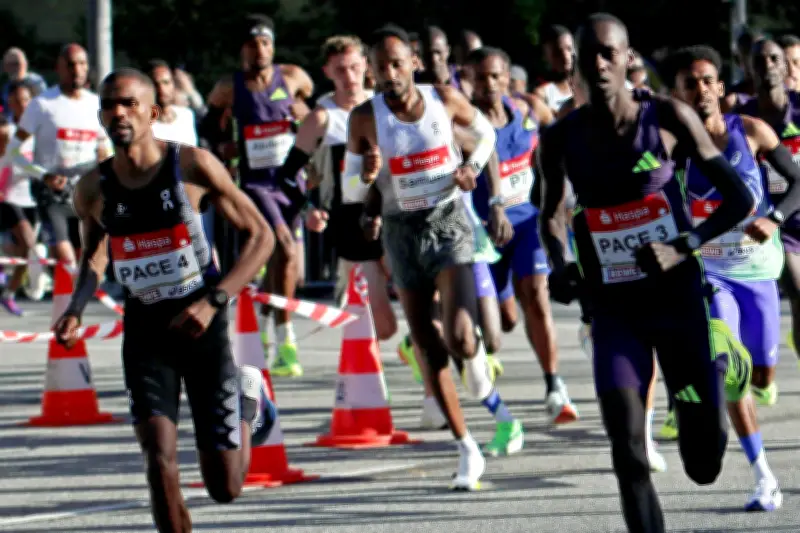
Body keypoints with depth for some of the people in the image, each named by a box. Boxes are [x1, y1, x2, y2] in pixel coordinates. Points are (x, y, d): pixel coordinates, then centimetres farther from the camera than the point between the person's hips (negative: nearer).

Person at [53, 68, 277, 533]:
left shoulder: (192, 165, -11)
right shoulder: (94, 189, -2)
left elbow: (262, 236, -7)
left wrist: (213, 301, -18)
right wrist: (76, 309, -2)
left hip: (201, 325, -2)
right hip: (145, 331, 2)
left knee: (225, 487, 4)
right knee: (160, 459, -17)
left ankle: (249, 396, 36)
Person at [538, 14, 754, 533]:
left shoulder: (669, 118, -8)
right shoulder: (562, 139, -1)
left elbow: (741, 198, -5)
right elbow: (551, 213, 17)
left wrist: (682, 248, -18)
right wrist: (560, 266, -3)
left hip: (678, 295, -1)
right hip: (613, 308, 1)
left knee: (704, 464, 4)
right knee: (628, 459, -14)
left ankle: (725, 365, 38)